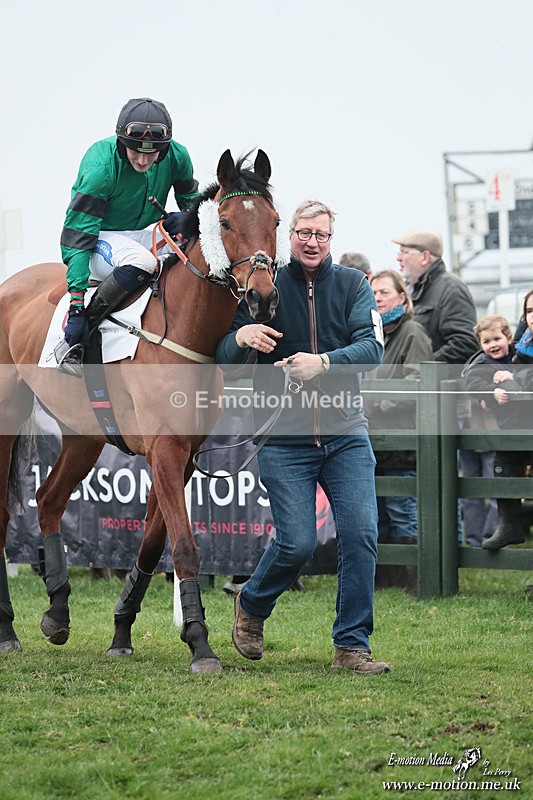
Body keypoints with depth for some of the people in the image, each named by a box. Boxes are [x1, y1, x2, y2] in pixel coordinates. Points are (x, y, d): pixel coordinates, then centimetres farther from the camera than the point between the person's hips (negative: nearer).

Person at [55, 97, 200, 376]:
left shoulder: (177, 156, -12)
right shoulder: (100, 167, -27)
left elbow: (192, 201, 9)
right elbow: (76, 239, -27)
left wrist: (186, 217, -16)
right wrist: (76, 308, -32)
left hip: (146, 235, 6)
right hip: (99, 238, -6)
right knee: (140, 260, -38)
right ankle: (73, 342, -26)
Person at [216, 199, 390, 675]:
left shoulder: (353, 286, 3)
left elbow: (372, 348, -11)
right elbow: (225, 359, -3)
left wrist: (324, 362, -29)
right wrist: (241, 337, -27)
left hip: (345, 434, 2)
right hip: (284, 437, -2)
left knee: (361, 534, -8)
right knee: (297, 543, -7)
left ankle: (352, 645, 2)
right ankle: (251, 607, 24)